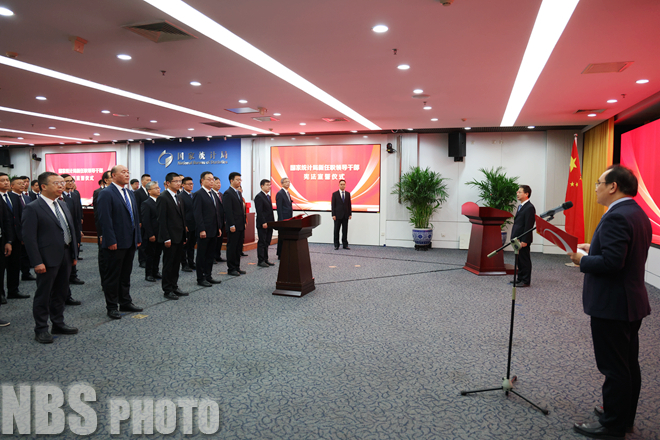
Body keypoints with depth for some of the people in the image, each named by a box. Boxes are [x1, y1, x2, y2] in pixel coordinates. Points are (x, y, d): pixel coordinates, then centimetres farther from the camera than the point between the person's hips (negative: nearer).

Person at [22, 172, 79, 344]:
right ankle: (41, 330, 17)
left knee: (61, 293, 16)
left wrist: (74, 254, 12)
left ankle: (58, 324, 29)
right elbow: (29, 237, -14)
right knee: (43, 295, 5)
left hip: (65, 257, 7)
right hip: (48, 259, -7)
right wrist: (37, 262, -18)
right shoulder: (33, 208, -11)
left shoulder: (62, 204, 12)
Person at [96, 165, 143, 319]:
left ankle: (125, 303, 28)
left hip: (130, 242, 8)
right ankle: (112, 307, 15)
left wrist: (138, 237, 13)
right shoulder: (106, 194, -10)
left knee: (126, 274, 17)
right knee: (112, 276, 4)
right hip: (116, 243, -8)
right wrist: (111, 241, -20)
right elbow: (105, 219, -16)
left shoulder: (130, 193, 14)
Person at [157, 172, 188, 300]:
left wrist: (184, 236, 13)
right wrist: (166, 238, -19)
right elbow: (161, 220, -15)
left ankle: (174, 287, 23)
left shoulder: (178, 198, 15)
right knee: (168, 264, 1)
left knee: (176, 263, 13)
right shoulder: (163, 198, -11)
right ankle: (167, 290, 11)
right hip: (170, 238, -8)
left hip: (179, 237, 8)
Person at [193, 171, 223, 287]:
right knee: (202, 255, 2)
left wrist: (219, 227, 13)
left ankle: (208, 276, 23)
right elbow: (197, 214, -15)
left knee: (210, 254, 14)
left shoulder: (214, 194, 14)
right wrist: (201, 230, -19)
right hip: (204, 231, -8)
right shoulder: (199, 194, -10)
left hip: (214, 230, 8)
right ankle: (200, 278, 11)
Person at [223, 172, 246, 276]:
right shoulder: (228, 193, -10)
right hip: (233, 226, -8)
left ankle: (237, 267, 20)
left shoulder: (239, 193, 17)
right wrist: (232, 225, -20)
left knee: (238, 247, 12)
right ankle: (231, 269, 7)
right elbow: (228, 211, -16)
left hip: (240, 226, 9)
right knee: (232, 247, -1)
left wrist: (244, 223, 16)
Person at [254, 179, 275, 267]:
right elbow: (259, 211, -17)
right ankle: (261, 261, 2)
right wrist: (263, 222, -21)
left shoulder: (268, 196, 17)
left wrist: (273, 221, 14)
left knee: (267, 243, 11)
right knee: (262, 242, -3)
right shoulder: (259, 197, -10)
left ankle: (265, 259, 18)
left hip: (269, 224, 8)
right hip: (262, 224, -8)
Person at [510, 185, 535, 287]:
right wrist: (514, 237, 17)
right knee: (519, 259, 15)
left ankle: (526, 281, 6)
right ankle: (520, 278, 25)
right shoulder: (520, 206, 17)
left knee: (525, 260, -2)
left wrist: (524, 241, -20)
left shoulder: (529, 208, -14)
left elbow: (529, 226, -18)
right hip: (517, 238, 9)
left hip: (523, 239, -9)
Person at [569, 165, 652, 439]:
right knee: (629, 366, 19)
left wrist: (582, 260, -13)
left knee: (614, 369, 1)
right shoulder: (638, 214, 11)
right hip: (632, 302, 10)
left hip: (612, 305, -10)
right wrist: (593, 251, 12)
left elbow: (611, 262, -29)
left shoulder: (616, 217, -21)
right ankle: (625, 417, 33)